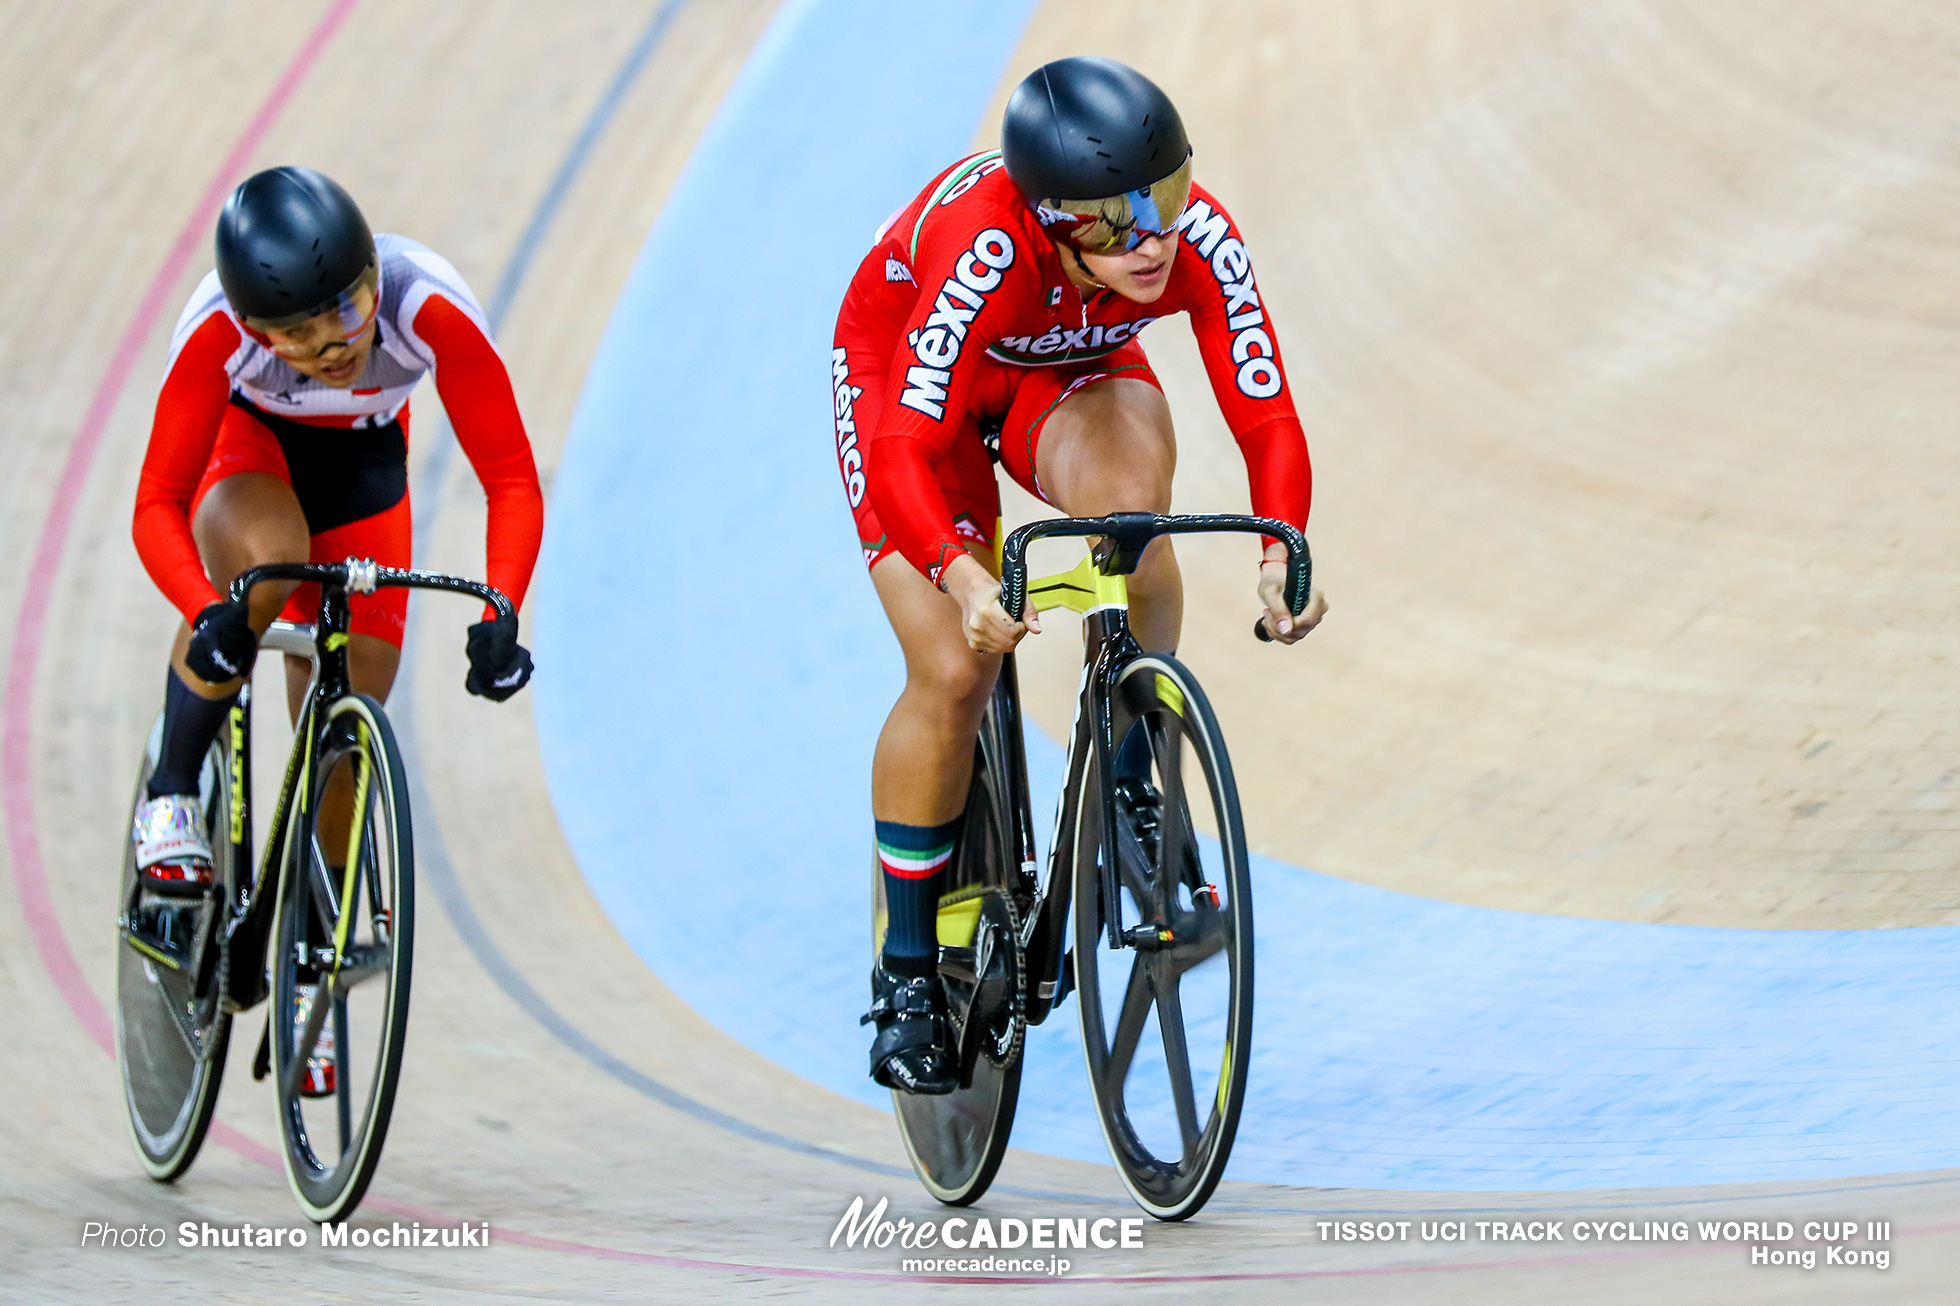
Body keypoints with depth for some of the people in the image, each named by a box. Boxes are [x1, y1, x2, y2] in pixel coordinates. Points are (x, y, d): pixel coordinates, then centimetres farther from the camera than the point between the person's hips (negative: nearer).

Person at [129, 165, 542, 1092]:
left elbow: (512, 482, -33)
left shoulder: (432, 310, -38)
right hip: (244, 440, -1)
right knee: (267, 559, -38)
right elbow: (157, 507, -34)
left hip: (359, 461, 1)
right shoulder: (217, 330, -38)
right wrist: (205, 612, -53)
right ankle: (172, 796, -15)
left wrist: (500, 615, -48)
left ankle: (306, 973, 15)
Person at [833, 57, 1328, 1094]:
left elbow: (1267, 421, -30)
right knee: (954, 670, -13)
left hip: (1068, 369, 2)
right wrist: (964, 579, -61)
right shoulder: (984, 250, -41)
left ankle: (1131, 790, -13)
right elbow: (905, 456, -44)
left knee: (1130, 487, -33)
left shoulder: (1200, 242, -32)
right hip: (901, 371, -2)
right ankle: (907, 972, 4)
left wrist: (1281, 552, -48)